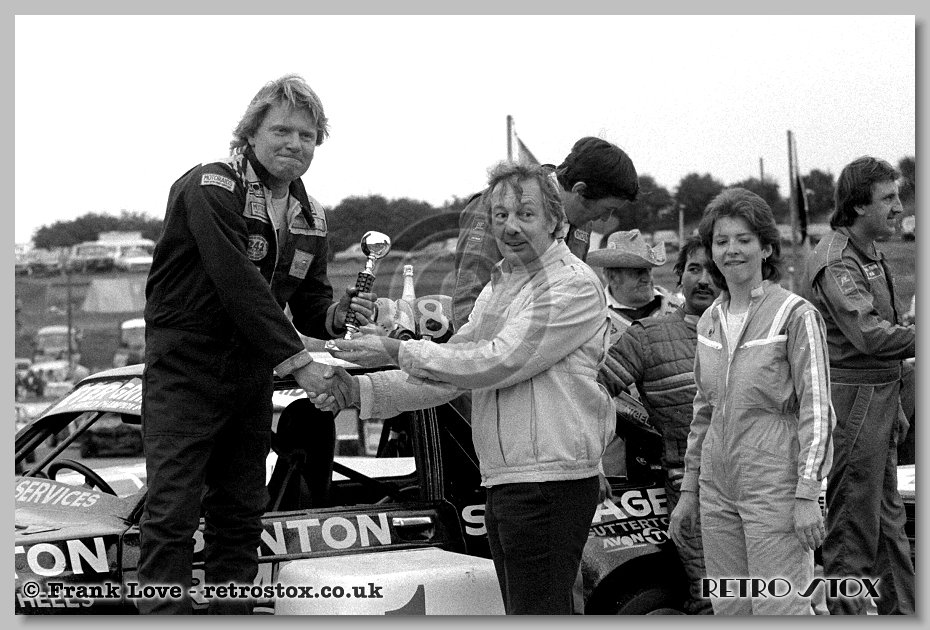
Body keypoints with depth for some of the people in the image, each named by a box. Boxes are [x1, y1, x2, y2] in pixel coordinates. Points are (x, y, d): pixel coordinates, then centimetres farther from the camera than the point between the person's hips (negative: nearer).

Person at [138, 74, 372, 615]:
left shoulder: (311, 216, 9)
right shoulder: (211, 188, -15)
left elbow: (308, 302, 12)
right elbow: (239, 285, -24)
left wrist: (337, 314, -13)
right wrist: (298, 361, -27)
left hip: (252, 377, 7)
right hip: (186, 370, -7)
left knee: (241, 516, 11)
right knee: (172, 514, -9)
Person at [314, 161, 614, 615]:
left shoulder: (573, 285, -11)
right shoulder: (497, 288, 20)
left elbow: (496, 362, -18)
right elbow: (449, 377, 16)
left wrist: (396, 351, -13)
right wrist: (362, 390, 3)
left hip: (550, 486, -9)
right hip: (502, 484, 9)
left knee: (538, 611, -9)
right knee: (520, 609, 16)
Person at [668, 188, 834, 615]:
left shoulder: (795, 315, -7)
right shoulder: (710, 320, 12)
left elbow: (816, 409, -10)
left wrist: (807, 494, -15)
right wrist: (688, 490, 17)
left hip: (774, 483, -6)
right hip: (717, 484, 6)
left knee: (777, 606, -8)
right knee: (727, 606, 9)